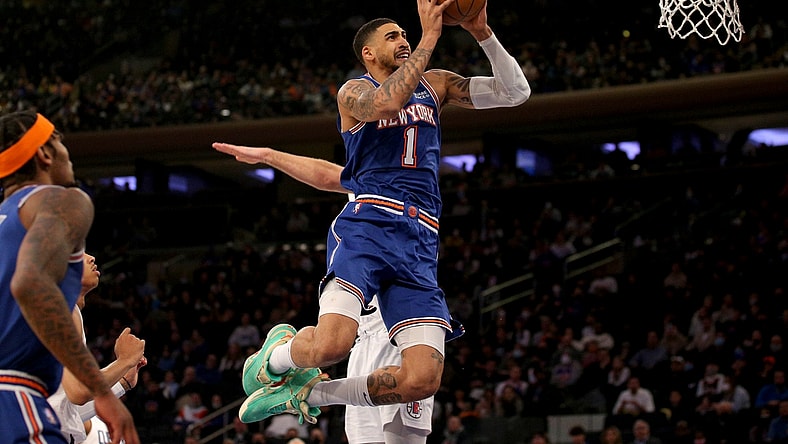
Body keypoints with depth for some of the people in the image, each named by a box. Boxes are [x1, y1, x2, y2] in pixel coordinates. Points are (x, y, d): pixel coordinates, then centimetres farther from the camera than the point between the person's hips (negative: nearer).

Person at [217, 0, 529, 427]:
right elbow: (386, 103, -18)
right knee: (330, 345, -29)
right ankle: (278, 353, 10)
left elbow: (514, 92, 15)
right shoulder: (354, 91, 8)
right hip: (368, 226, -5)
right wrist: (429, 38, -15)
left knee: (422, 379, -12)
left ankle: (305, 394, 10)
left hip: (420, 242, 5)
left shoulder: (434, 84, 24)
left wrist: (483, 34, 2)